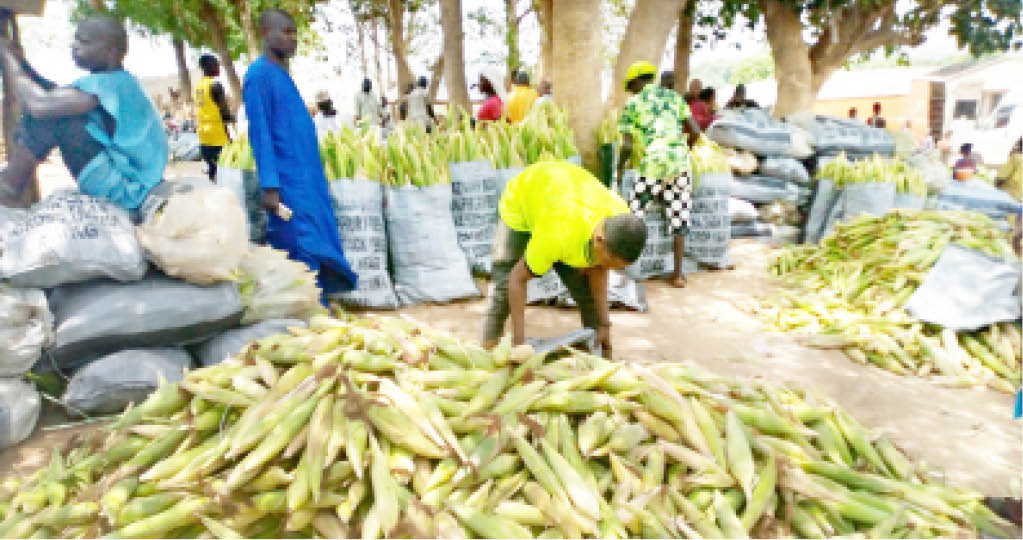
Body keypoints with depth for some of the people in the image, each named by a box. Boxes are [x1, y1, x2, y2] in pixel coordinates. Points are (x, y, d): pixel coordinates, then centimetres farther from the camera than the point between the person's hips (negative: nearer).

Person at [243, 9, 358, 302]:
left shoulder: (283, 74, 17)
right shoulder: (259, 74, -8)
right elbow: (260, 133, -14)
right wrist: (269, 186, -18)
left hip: (308, 178, 9)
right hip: (288, 183, -9)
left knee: (318, 251, 10)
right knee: (302, 255, -7)